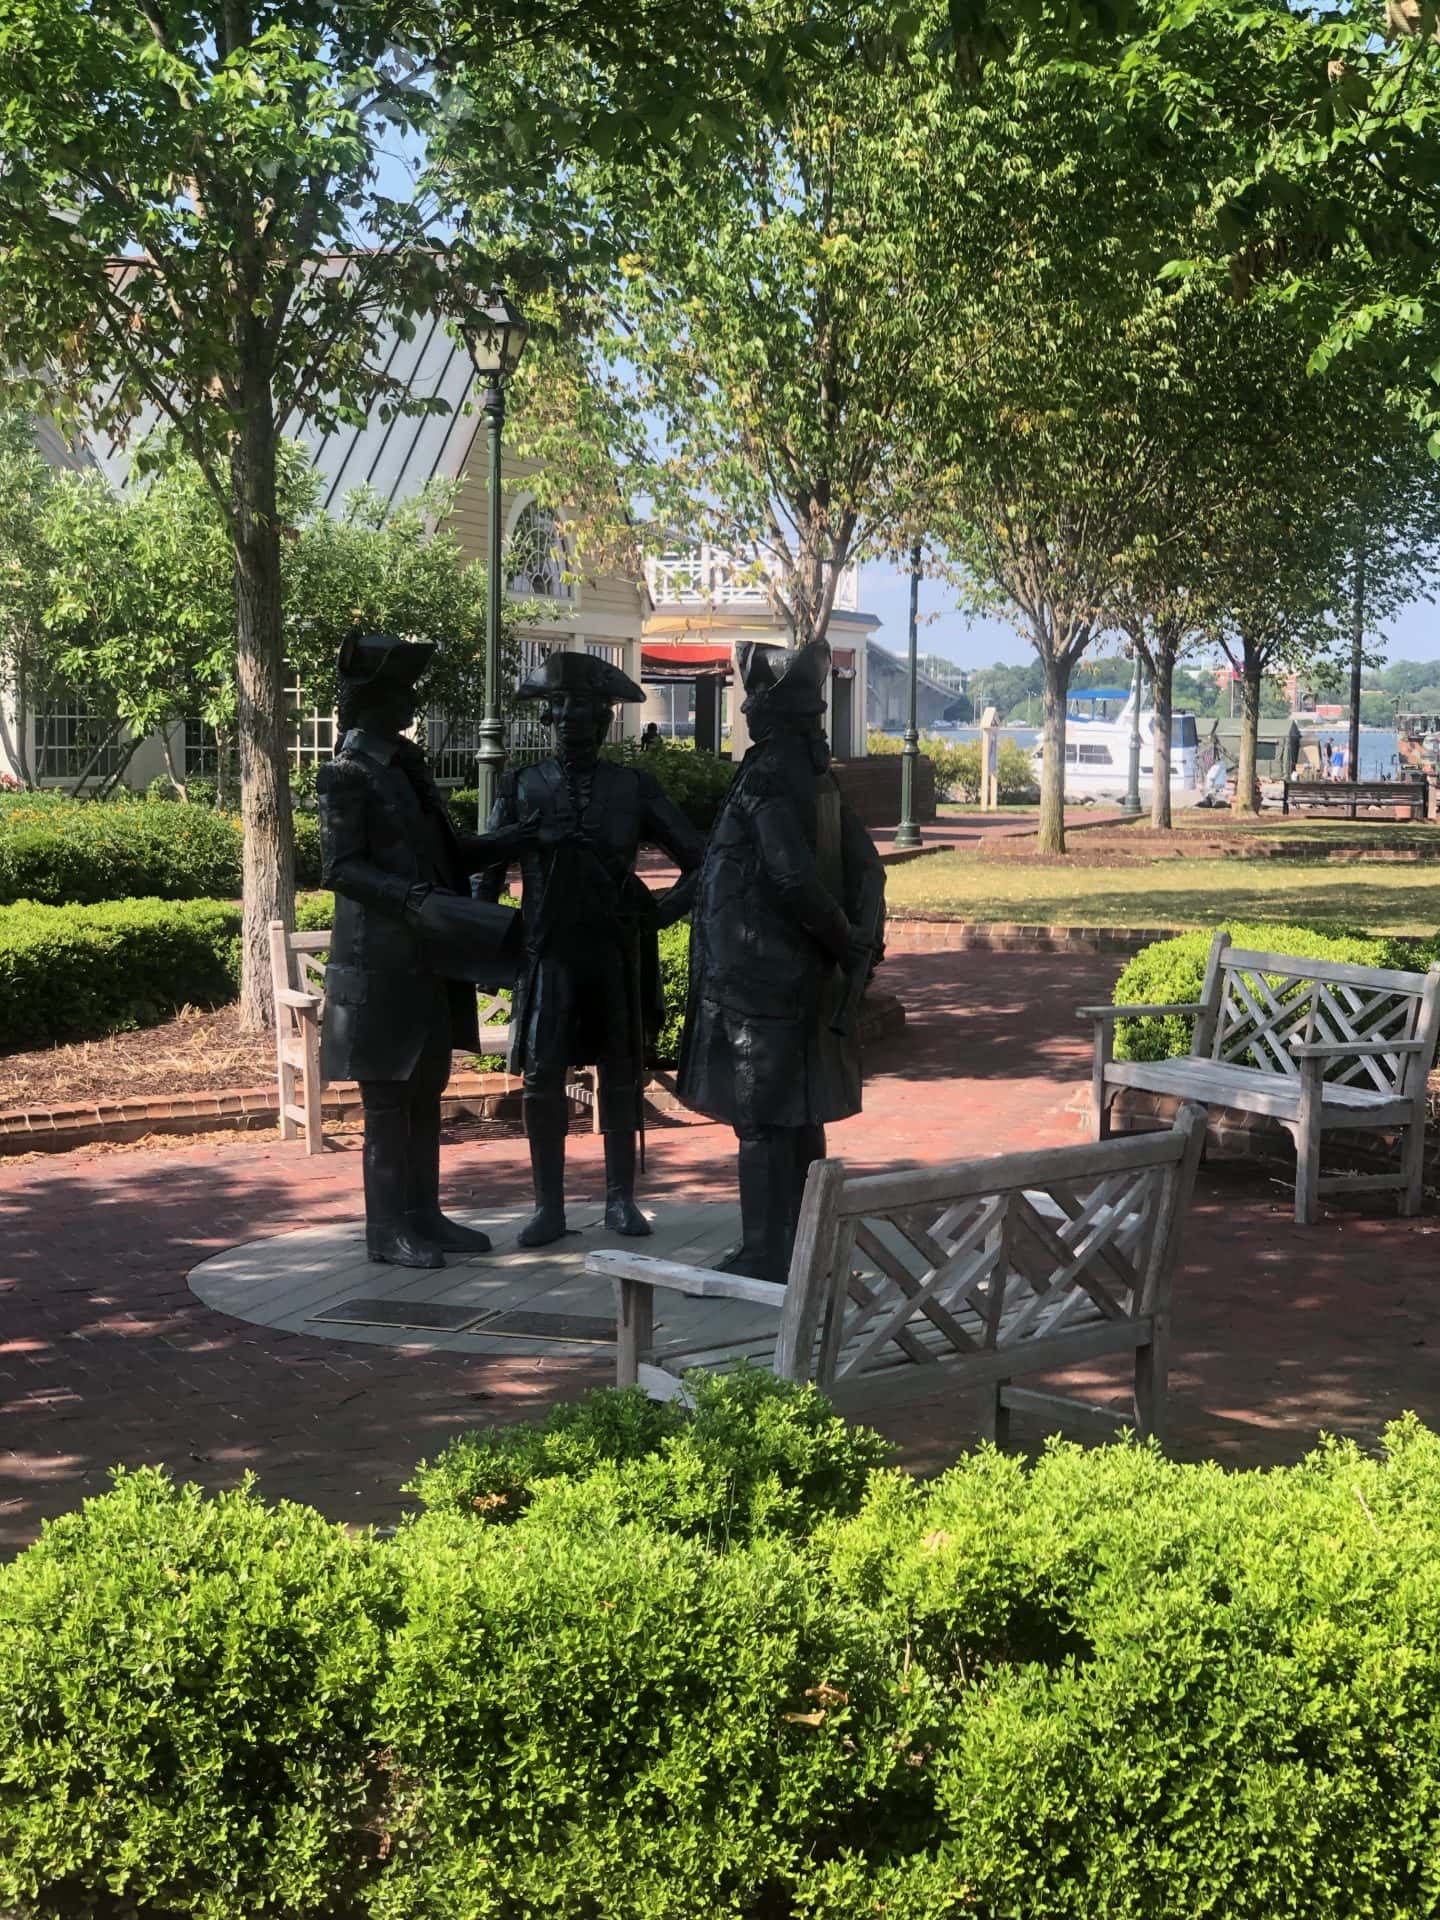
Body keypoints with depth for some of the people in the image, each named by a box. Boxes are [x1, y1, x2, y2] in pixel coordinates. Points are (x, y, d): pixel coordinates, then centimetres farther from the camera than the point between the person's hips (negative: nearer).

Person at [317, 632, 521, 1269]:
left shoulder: (408, 762, 14)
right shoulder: (348, 773, -11)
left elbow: (444, 846, 21)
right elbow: (339, 867, -17)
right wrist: (411, 897, -27)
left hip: (428, 959, 8)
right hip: (380, 960, -8)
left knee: (426, 1092, 13)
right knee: (387, 1100, -2)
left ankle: (423, 1216, 22)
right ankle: (387, 1230, 6)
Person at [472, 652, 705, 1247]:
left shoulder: (634, 788, 7)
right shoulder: (521, 787, 7)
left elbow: (698, 857, 9)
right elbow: (487, 869, 8)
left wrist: (666, 910, -3)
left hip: (618, 953, 1)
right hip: (549, 952, -1)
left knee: (621, 1076, 6)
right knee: (541, 1078, -5)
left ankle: (621, 1199, 16)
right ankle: (548, 1205, 2)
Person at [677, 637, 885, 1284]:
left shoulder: (767, 776, -17)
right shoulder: (817, 773, 11)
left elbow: (794, 878, -24)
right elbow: (865, 865, 11)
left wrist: (844, 942, -12)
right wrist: (859, 944, 6)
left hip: (757, 979, -9)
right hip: (806, 980, 9)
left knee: (761, 1120, -2)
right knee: (799, 1118, 16)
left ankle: (767, 1257, 3)